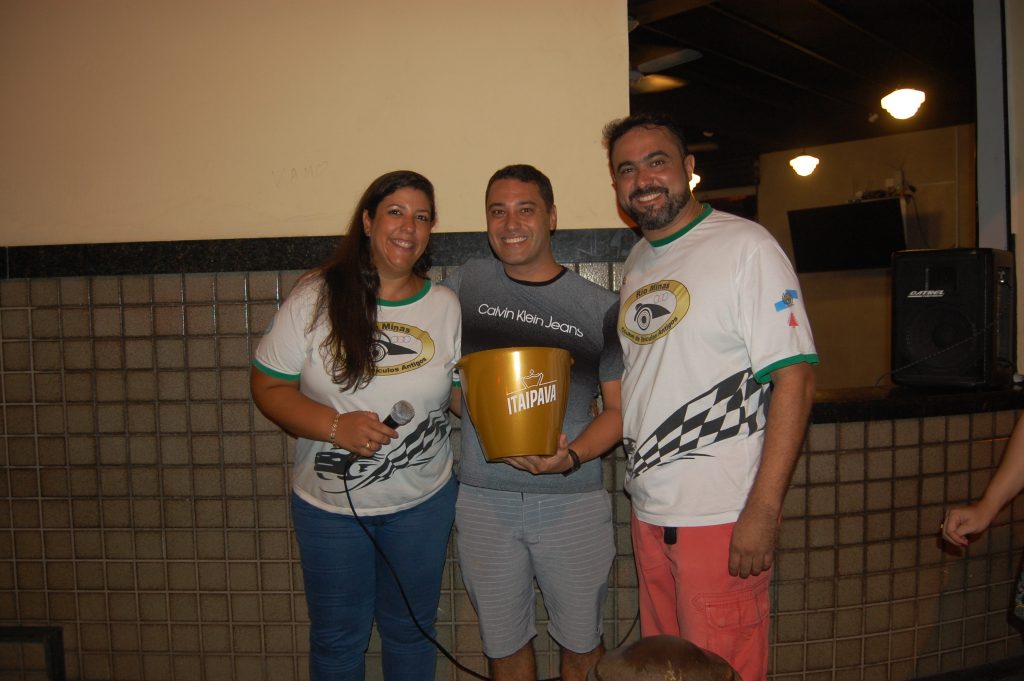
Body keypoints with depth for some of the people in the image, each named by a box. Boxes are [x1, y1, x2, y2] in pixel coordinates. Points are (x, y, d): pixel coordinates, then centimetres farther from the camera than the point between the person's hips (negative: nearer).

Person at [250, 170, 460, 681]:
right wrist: (335, 426, -24)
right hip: (329, 505, -1)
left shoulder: (445, 306, -2)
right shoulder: (316, 297, -9)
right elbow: (268, 387, -9)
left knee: (410, 630, 20)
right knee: (337, 638, 17)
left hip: (423, 503, 2)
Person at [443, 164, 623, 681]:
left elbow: (619, 408, 1)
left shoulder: (600, 306, -1)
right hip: (484, 501, 1)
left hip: (572, 500, -1)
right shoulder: (468, 282, 3)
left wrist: (571, 457, -17)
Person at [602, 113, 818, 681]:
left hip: (722, 516, -7)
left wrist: (764, 510, -21)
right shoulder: (637, 262, 12)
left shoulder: (745, 246, -11)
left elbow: (793, 378, -16)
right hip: (647, 511, 7)